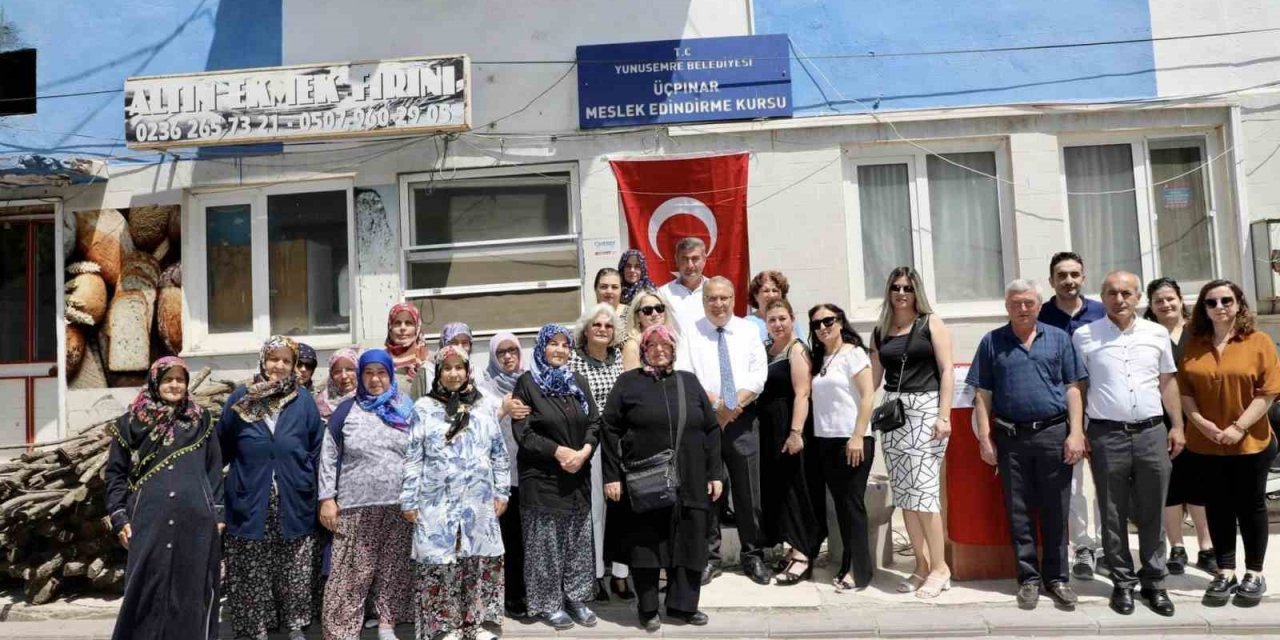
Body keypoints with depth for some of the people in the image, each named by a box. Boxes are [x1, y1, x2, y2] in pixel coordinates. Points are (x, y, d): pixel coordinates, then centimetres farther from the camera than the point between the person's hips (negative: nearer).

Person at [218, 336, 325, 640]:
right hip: (250, 504, 0)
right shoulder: (240, 400, 1)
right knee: (253, 575, 7)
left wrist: (307, 484, 1)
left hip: (293, 505, 0)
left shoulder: (304, 402, 1)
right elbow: (222, 450, 8)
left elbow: (316, 451, 5)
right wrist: (226, 490, 8)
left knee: (294, 572, 9)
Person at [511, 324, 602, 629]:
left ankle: (576, 598, 23)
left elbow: (595, 423, 6)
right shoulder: (527, 383, -5)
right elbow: (522, 431, -12)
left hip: (578, 476, 5)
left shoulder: (578, 382, 10)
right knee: (546, 543, 3)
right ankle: (548, 603, 16)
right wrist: (559, 451, -17)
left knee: (578, 541, 11)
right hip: (542, 477, -5)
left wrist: (583, 451, -12)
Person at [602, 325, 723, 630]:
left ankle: (683, 605, 23)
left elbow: (711, 429, 10)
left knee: (688, 543, 8)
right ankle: (648, 609, 19)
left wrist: (715, 473, 4)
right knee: (646, 544, 5)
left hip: (689, 482, 3)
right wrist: (612, 476, -7)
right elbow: (610, 430, -2)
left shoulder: (689, 382, 11)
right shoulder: (628, 382, 2)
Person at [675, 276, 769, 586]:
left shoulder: (749, 331, 8)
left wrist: (735, 404, -13)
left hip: (743, 419, 1)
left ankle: (753, 556, 18)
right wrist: (713, 404, -15)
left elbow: (758, 375, -1)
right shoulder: (690, 333, 3)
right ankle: (709, 557, 17)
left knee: (749, 491, 4)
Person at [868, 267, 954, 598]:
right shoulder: (880, 331, 14)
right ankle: (922, 565, 15)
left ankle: (940, 566, 2)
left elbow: (947, 370, -4)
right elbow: (874, 376, 17)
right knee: (903, 493, 5)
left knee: (923, 489, -11)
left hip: (925, 409, -5)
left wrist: (943, 415, -12)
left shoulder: (931, 323, 2)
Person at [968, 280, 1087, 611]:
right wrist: (985, 438, -1)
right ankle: (1029, 577, 17)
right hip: (1011, 437, 0)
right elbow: (983, 395, 5)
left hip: (1054, 434, 0)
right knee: (1019, 512, 7)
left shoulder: (1059, 338, 7)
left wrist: (1076, 433, -4)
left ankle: (1056, 577, 19)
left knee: (1055, 512, 7)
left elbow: (1072, 388, 5)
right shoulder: (991, 342, 6)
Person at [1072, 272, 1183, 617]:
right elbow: (1077, 387, 3)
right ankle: (1123, 582, 17)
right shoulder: (1084, 336, 0)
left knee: (1152, 513, 9)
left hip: (1152, 432, 2)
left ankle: (1154, 581, 21)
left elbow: (1168, 382, 14)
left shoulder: (1157, 333, 8)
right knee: (1113, 515, 6)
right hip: (1107, 435, -2)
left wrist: (1177, 427, 10)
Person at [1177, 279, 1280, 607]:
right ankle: (1225, 573, 17)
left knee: (1250, 506, 8)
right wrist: (1200, 422, -13)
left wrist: (1239, 427, -16)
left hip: (1250, 442, -2)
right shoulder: (1193, 346, 4)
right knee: (1217, 506, 8)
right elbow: (1183, 390, 2)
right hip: (1205, 443, 2)